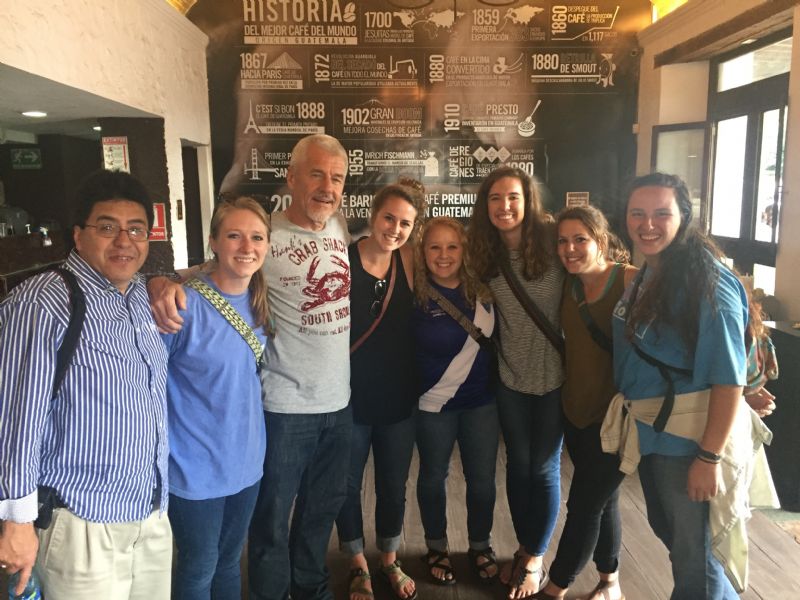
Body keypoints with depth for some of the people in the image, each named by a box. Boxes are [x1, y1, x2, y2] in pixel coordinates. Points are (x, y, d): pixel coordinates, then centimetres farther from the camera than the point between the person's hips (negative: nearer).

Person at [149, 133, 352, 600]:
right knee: (272, 519, 11)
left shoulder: (341, 225, 3)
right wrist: (165, 283, -33)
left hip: (339, 403, 6)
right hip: (285, 408, -6)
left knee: (323, 508, 24)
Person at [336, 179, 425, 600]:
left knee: (394, 485, 19)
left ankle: (390, 560, 43)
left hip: (398, 396, 4)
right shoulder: (343, 260, -14)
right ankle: (358, 565, 39)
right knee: (348, 485, 15)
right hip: (350, 397, -3)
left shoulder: (408, 261, -3)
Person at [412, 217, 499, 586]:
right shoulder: (414, 295, -14)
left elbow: (495, 338, 9)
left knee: (482, 478, 12)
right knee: (433, 476, 14)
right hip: (433, 403, -3)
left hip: (481, 400, 3)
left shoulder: (482, 290, -3)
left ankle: (480, 546, 35)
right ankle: (437, 548, 35)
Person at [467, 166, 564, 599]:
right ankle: (524, 549, 38)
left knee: (544, 468, 10)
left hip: (554, 375, -3)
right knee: (518, 465, 16)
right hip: (510, 376, 3)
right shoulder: (485, 252, -2)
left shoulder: (552, 238, -14)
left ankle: (535, 560, 30)